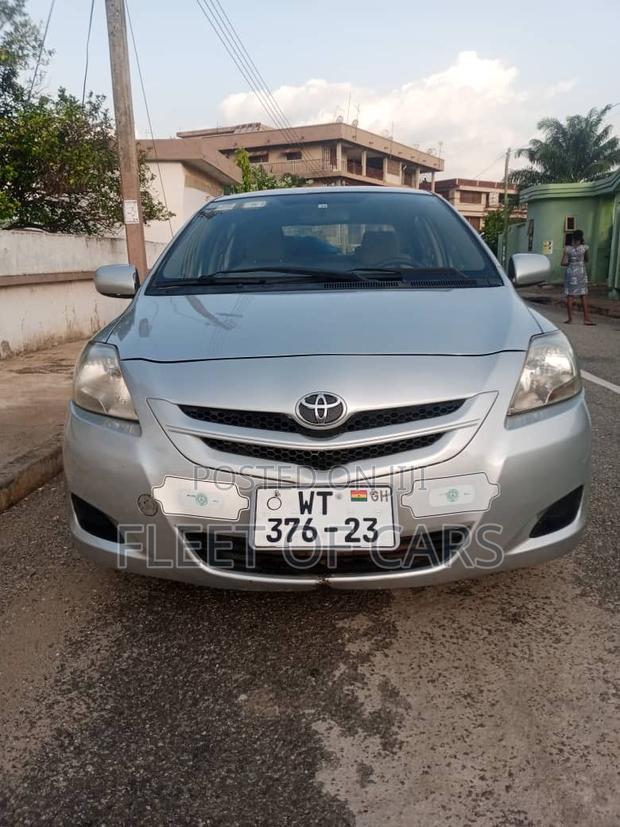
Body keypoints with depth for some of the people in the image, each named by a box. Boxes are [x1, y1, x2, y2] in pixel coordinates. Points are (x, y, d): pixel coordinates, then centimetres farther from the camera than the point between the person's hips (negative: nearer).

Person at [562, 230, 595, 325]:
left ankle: (570, 318, 4)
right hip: (581, 272, 1)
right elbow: (586, 260, 11)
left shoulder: (567, 248, -8)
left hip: (570, 272, -1)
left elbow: (563, 263, -10)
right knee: (584, 295, 6)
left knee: (569, 296, 4)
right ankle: (586, 318, 4)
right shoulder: (584, 247, -5)